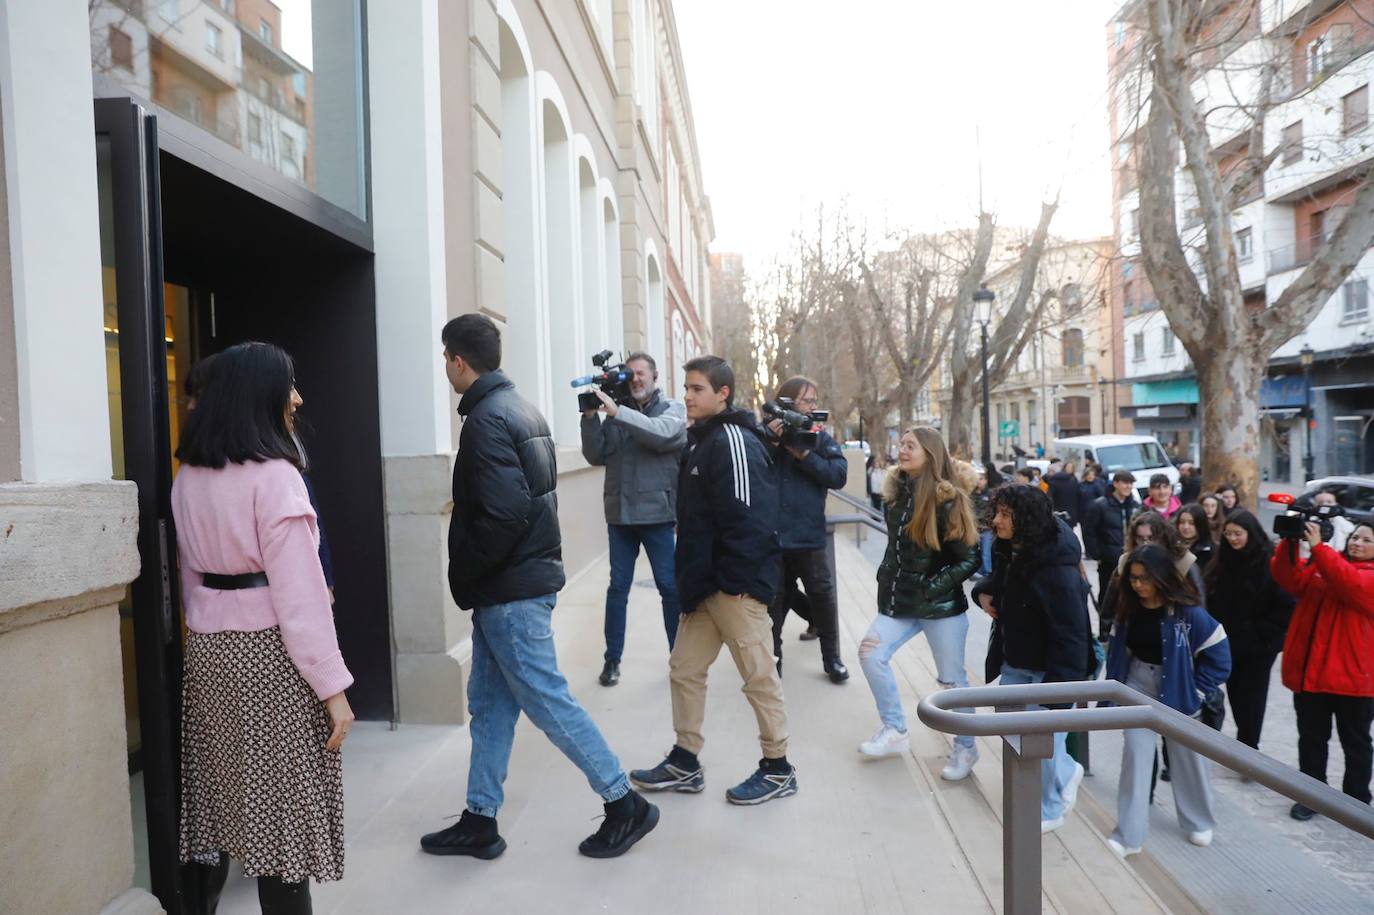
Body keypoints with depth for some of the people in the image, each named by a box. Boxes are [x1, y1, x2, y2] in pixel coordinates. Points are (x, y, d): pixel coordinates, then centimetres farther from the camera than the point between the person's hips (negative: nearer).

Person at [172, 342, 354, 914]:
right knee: (280, 808, 3)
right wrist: (332, 685, -15)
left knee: (218, 793, 19)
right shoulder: (273, 475, -16)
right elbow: (298, 592, -19)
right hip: (269, 651, -7)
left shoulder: (188, 477, 7)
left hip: (207, 648, 7)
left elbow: (191, 574, 15)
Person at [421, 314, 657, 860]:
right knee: (490, 704, 16)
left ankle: (624, 805, 12)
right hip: (525, 577, 10)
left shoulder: (487, 420, -17)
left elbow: (503, 516, -27)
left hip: (509, 590, -10)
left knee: (547, 702, 0)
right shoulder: (519, 408, 12)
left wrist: (462, 574, -12)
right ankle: (479, 821, 28)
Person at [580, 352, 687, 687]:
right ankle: (612, 659, 17)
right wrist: (590, 419, -9)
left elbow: (662, 434, -20)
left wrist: (616, 412, -26)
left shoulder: (673, 410, 2)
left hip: (657, 514, -2)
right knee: (618, 588, 8)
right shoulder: (615, 413, 10)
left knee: (670, 587, 4)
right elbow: (596, 457, 4)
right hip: (620, 515, 3)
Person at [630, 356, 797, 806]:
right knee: (684, 670, 14)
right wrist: (692, 580, 15)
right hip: (704, 584, 10)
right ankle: (684, 763, 27)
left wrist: (735, 579, -22)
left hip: (735, 586, -10)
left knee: (759, 676, 3)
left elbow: (750, 517, -22)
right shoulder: (701, 440, 15)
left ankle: (778, 769, 18)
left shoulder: (734, 440, -15)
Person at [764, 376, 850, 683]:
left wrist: (806, 456, -16)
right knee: (773, 598, 10)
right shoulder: (765, 433, 1)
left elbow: (839, 475, -7)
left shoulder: (820, 437, 5)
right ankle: (772, 656, 24)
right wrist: (769, 441, -20)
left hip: (809, 534, 1)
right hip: (770, 533, -1)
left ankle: (832, 658, 22)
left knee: (823, 595, 7)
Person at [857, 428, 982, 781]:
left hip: (941, 606, -6)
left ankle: (966, 748, 26)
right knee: (871, 653, -5)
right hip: (900, 600, 6)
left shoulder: (947, 500, -14)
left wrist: (936, 586, -17)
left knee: (952, 678, 5)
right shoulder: (897, 492, 4)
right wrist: (887, 578, 11)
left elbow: (970, 559, -12)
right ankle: (894, 730, 12)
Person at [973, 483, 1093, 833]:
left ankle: (1050, 810, 30)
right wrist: (984, 591, -3)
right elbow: (999, 580, 20)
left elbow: (1071, 630, -28)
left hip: (1048, 667, -8)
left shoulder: (1056, 567, -28)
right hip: (1015, 662, 9)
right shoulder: (1008, 551, -2)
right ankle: (1066, 772, 44)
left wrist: (1061, 681, -28)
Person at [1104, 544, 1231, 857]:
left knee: (1188, 758, 15)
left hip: (1177, 692, -2)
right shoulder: (1128, 608, -7)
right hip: (1138, 687, 3)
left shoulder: (1187, 611, -20)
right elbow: (1118, 649, 6)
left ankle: (1199, 823, 40)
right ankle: (1128, 835, 5)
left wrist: (1195, 691, -11)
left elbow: (1218, 655, -13)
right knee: (1134, 755, -1)